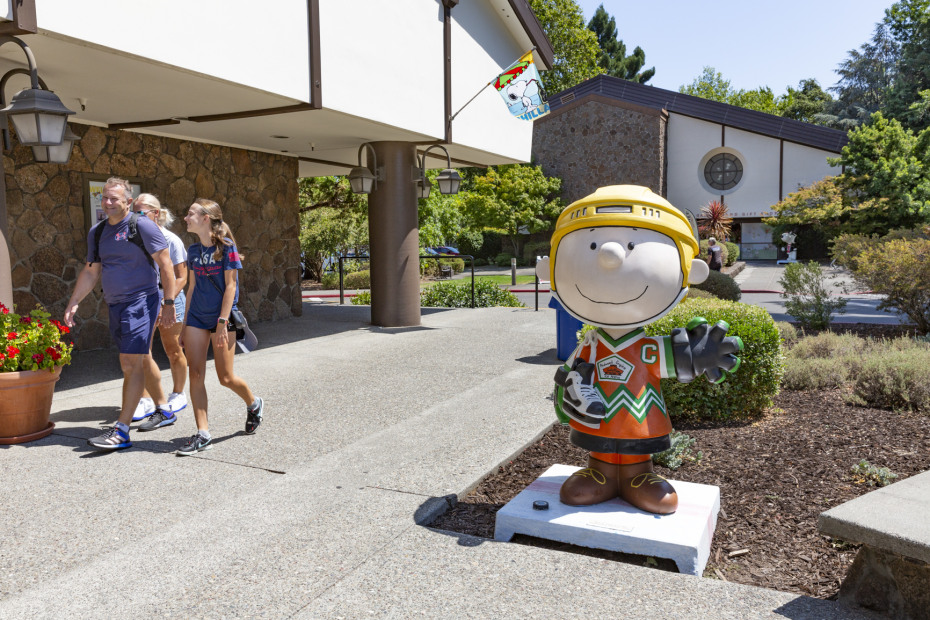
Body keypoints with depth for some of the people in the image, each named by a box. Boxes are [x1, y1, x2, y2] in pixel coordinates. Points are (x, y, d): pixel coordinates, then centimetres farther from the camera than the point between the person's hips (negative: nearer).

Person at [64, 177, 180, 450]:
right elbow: (91, 272, 17)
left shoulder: (142, 226, -10)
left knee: (131, 363, -11)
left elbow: (165, 265, -11)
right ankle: (164, 410, 31)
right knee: (142, 359, 16)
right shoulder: (97, 232, 11)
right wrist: (73, 303, 9)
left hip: (141, 302, -8)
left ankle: (121, 431, -9)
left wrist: (169, 303, -16)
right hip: (115, 305, 8)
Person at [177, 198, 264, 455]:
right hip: (197, 317, 6)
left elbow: (230, 286, -12)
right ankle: (203, 434, 4)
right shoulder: (194, 250, 8)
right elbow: (193, 288, 13)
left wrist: (222, 323, -16)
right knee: (195, 374, -2)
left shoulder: (226, 246, -10)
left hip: (221, 317, -5)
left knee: (225, 377, 0)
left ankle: (254, 404, 30)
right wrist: (184, 324, 13)